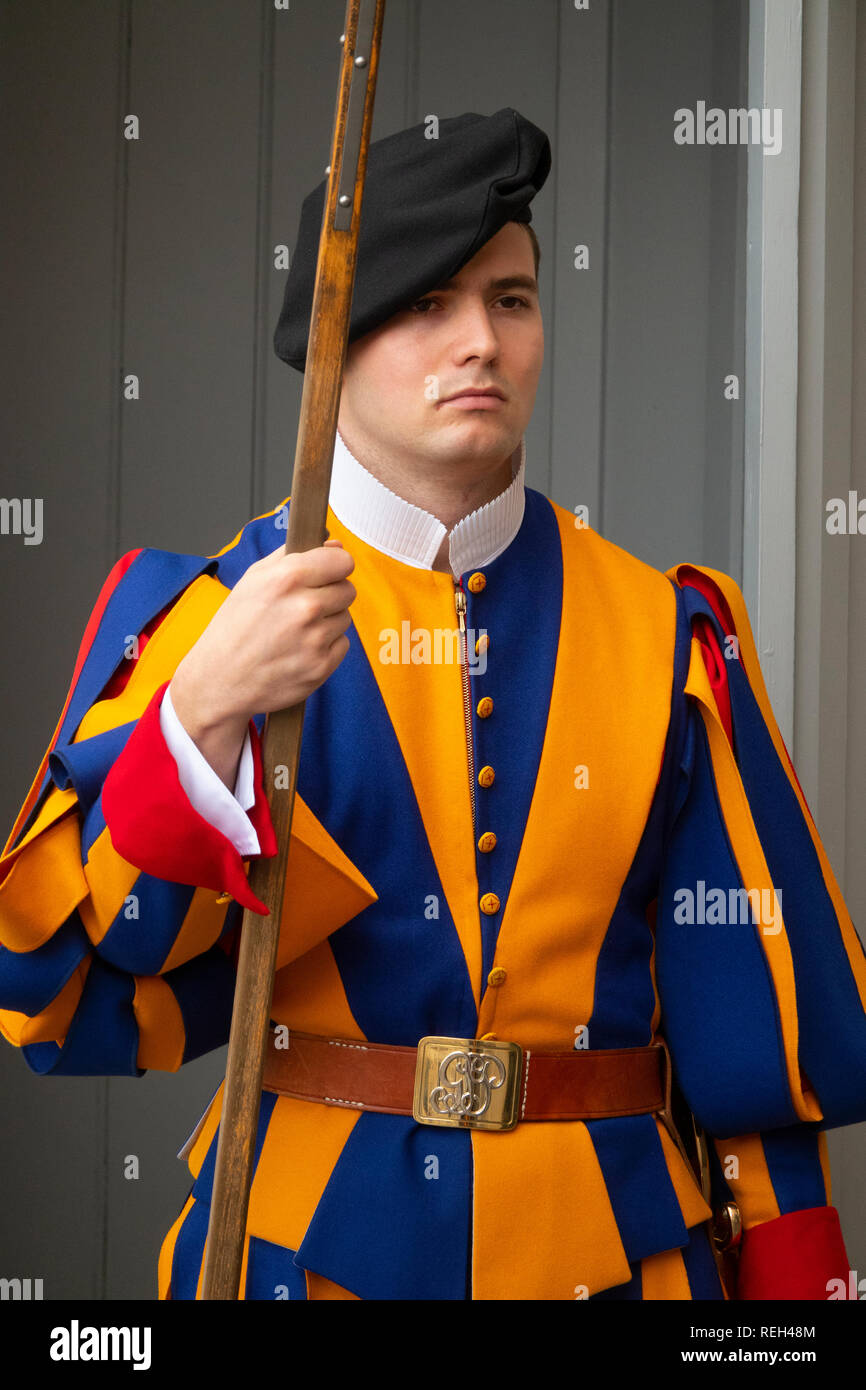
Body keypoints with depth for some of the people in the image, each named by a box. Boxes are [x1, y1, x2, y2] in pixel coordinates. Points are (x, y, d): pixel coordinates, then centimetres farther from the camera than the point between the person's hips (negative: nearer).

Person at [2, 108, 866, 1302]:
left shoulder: (664, 633, 1)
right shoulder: (198, 610, -5)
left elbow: (757, 1025, 3)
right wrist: (204, 712, -27)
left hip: (611, 1244, 2)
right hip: (304, 1239, -1)